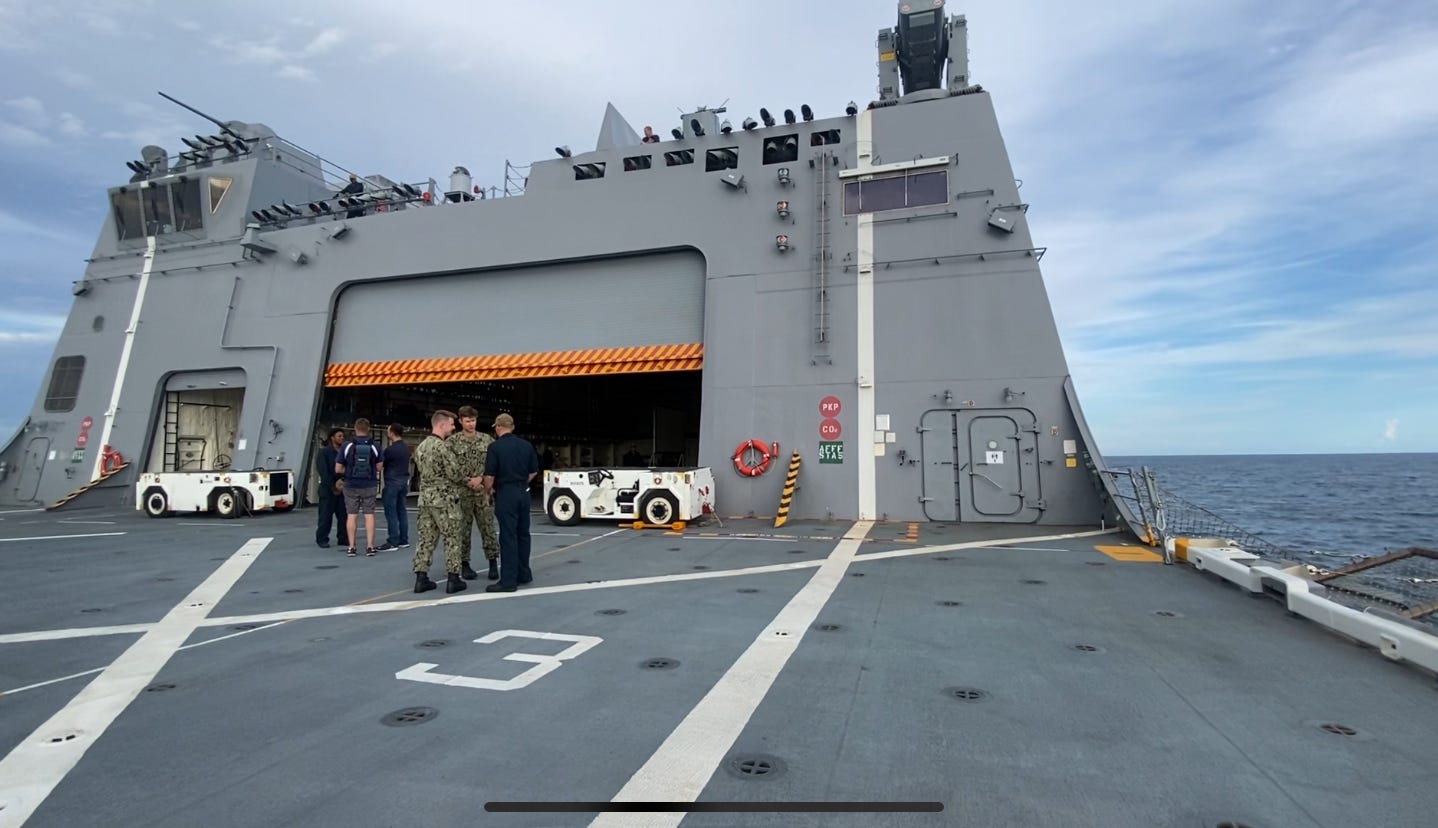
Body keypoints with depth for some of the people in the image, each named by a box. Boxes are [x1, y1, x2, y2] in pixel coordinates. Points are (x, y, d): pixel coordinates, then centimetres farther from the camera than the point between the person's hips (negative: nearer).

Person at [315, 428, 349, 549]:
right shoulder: (324, 452, -2)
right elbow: (323, 472, -8)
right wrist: (333, 486, -11)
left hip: (342, 488, 4)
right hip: (328, 489, -4)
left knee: (344, 515, 3)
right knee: (326, 516, 1)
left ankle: (343, 539, 10)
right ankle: (322, 539, 11)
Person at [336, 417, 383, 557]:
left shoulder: (347, 446, -7)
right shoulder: (374, 446, -5)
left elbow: (338, 469, -4)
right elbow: (380, 468, 0)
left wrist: (349, 470, 15)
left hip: (351, 486, 0)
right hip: (369, 486, 0)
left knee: (351, 515, 7)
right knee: (369, 515, 5)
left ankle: (351, 547, 9)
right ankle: (370, 547, 3)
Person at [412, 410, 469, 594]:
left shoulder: (421, 446, 11)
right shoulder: (443, 446, -16)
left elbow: (422, 471, 17)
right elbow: (455, 474, -18)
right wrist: (468, 482, 1)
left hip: (425, 498, 8)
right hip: (444, 499, -8)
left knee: (426, 539, 10)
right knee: (451, 539, 1)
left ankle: (421, 578, 11)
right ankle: (453, 579, 5)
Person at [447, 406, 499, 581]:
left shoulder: (487, 440, 4)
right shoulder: (452, 441, -2)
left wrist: (481, 480, -9)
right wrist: (468, 481, -14)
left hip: (484, 492, 1)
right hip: (461, 493, -1)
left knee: (488, 528, 3)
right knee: (463, 529, 6)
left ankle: (493, 563, 12)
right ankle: (464, 564, 18)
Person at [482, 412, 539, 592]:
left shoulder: (496, 447, -11)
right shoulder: (526, 445, 5)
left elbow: (489, 476, -12)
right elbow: (534, 472, 11)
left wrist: (488, 490, 7)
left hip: (506, 494, -5)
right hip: (523, 493, 6)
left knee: (508, 537, -4)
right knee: (523, 534, 15)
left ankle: (508, 581, -2)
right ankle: (524, 574, 23)